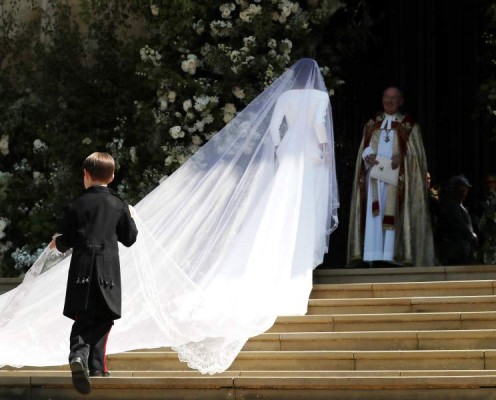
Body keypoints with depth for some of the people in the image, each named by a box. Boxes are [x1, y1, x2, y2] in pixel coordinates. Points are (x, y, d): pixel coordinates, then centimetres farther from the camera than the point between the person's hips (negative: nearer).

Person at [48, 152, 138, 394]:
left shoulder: (76, 206, -1)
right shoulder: (119, 206, 2)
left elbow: (67, 242, 3)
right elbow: (129, 238, 10)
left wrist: (58, 243, 25)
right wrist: (129, 218, 27)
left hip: (82, 269, 0)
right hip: (108, 271, 0)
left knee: (83, 319, 4)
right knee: (103, 319, 11)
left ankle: (78, 355, -21)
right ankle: (96, 365, 7)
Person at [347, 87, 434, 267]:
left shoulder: (409, 125, 8)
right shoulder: (372, 124, 19)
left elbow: (416, 153, 3)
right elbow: (364, 148, 15)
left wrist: (401, 157, -17)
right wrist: (368, 156, -8)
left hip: (396, 177, -3)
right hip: (375, 176, 3)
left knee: (393, 216, -11)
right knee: (374, 214, -7)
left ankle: (392, 255, -16)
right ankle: (375, 257, -12)